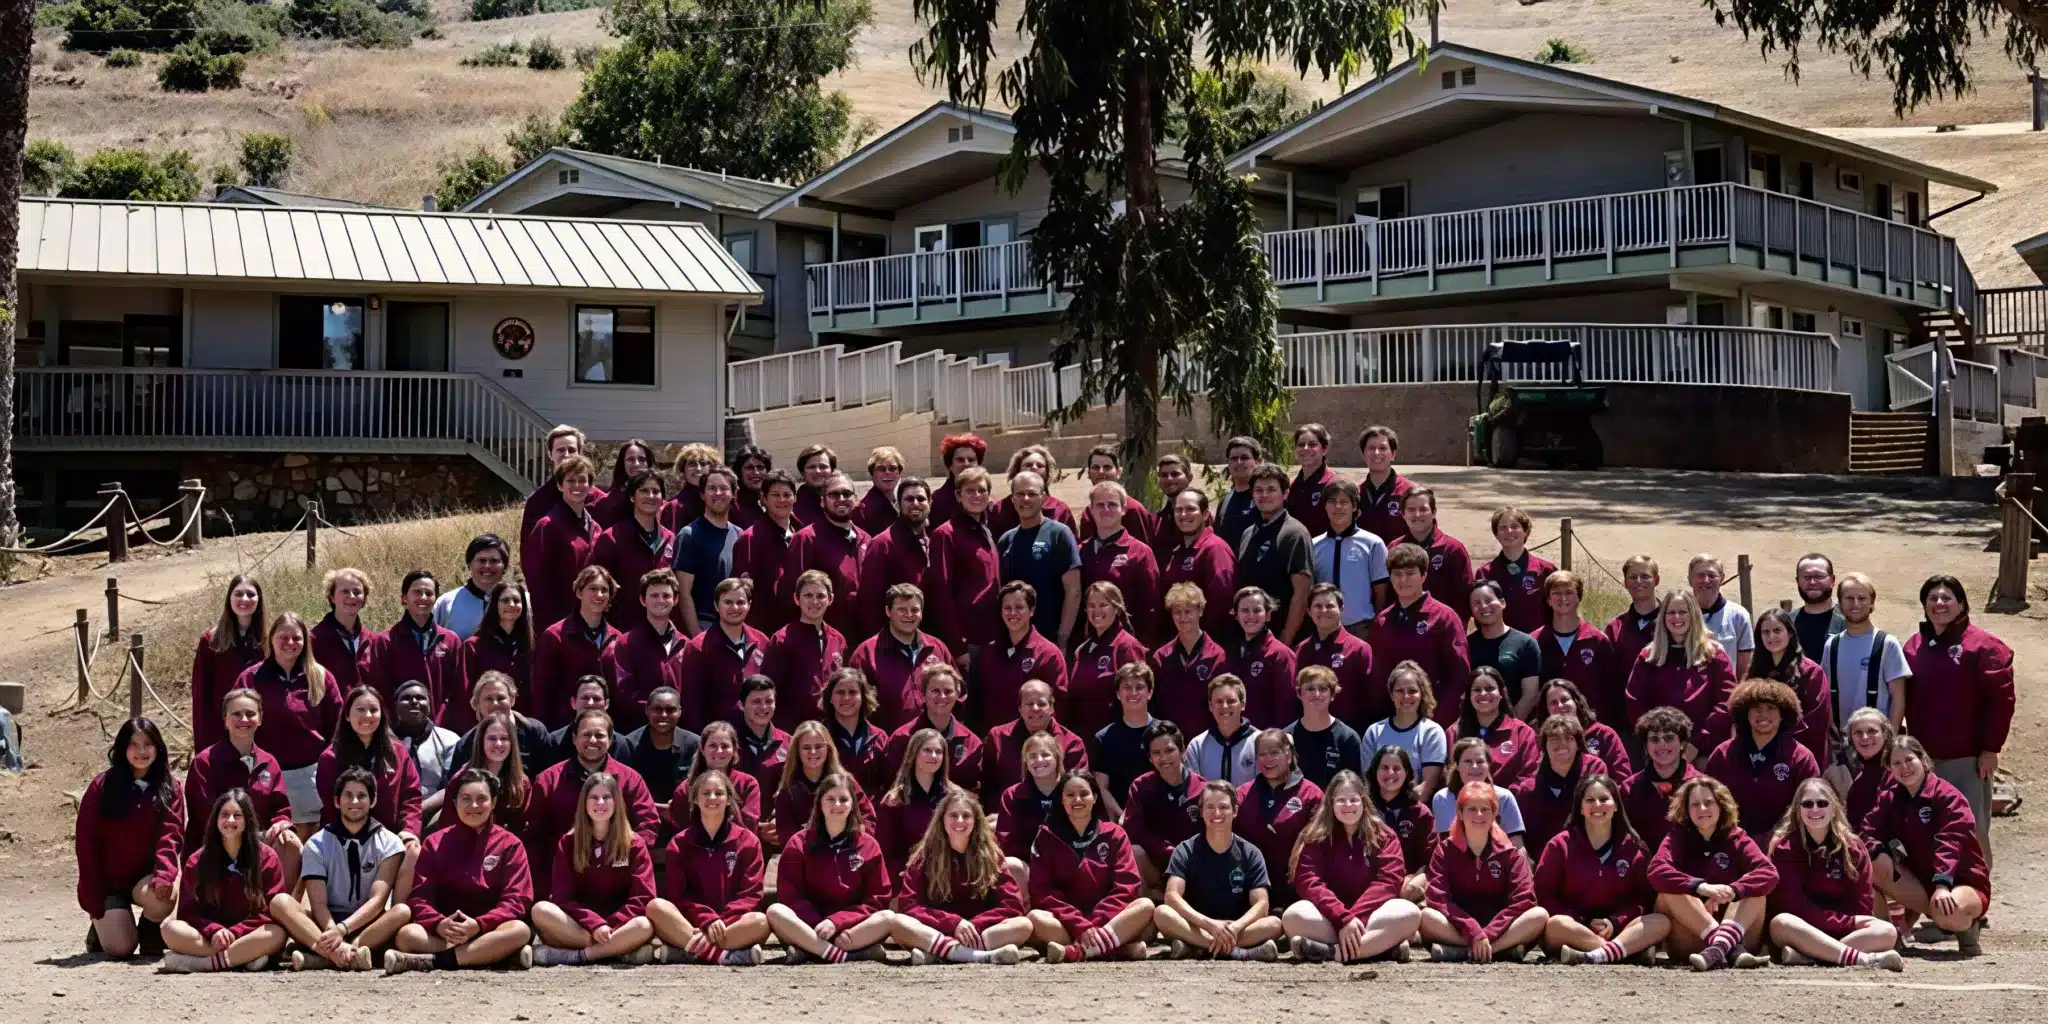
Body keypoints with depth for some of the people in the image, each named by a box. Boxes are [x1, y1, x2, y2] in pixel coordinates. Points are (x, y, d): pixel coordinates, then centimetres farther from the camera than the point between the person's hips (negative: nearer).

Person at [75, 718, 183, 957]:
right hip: (109, 881, -1)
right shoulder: (102, 786, -1)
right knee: (120, 948, -17)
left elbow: (171, 834, -11)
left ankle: (151, 934, -1)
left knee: (165, 894, -35)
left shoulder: (170, 788, 1)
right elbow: (86, 842, -2)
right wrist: (93, 899, -8)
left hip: (147, 878, 1)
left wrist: (164, 874, -31)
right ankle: (101, 927, 21)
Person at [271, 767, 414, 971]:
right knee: (280, 902, -25)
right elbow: (318, 904, -9)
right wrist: (334, 934, -30)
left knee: (402, 911, -31)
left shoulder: (388, 843, -1)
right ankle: (353, 955, -46)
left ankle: (325, 955, -41)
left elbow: (378, 900, -12)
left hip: (370, 927, -1)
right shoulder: (317, 844, 1)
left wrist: (342, 929, -29)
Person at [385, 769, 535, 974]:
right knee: (406, 934, -30)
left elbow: (515, 901, -5)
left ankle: (432, 961, -38)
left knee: (520, 930, -34)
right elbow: (419, 897, 0)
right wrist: (439, 924, -23)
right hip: (443, 933, 1)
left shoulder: (510, 844, 5)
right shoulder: (435, 843, 9)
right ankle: (498, 954, -38)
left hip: (488, 931, -1)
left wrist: (478, 925, -23)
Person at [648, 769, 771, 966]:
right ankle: (721, 955, -39)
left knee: (760, 921, -34)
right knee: (656, 906, -29)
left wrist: (722, 921, -17)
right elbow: (676, 894, 1)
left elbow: (751, 894, 0)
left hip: (733, 926, -1)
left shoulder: (748, 840, 8)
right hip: (690, 923, 1)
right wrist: (707, 920, -16)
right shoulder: (679, 843, 10)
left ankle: (688, 951, -36)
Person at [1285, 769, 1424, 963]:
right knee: (1294, 915, -32)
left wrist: (1354, 918, -22)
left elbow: (1388, 881, -7)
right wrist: (1343, 919, -25)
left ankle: (1332, 951, -37)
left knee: (1410, 913, -30)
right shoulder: (1316, 836, 5)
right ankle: (1381, 947, -36)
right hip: (1330, 917, -1)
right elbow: (1308, 881, -9)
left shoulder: (1384, 835, 7)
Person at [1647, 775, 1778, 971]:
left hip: (1737, 931, 1)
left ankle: (1722, 945, -43)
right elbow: (1656, 871, -20)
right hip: (1690, 942, -1)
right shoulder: (1678, 836, 1)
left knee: (1753, 886, -19)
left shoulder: (1736, 838, 3)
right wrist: (1700, 886, -35)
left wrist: (1732, 891, -34)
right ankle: (1732, 949, -36)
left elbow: (1769, 873, -15)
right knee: (1670, 891, -24)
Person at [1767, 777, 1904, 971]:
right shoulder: (1784, 847, -4)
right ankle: (1862, 958, -48)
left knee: (1887, 932, -25)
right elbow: (1791, 902, -14)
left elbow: (1860, 904, -1)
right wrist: (1848, 922, -18)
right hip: (1802, 929, -3)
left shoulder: (1854, 848, 4)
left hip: (1843, 930, 3)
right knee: (1781, 922, -37)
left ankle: (1807, 955, -39)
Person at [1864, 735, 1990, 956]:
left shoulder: (1949, 796, -13)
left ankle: (1965, 927, -2)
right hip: (1919, 883, 5)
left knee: (1949, 914, -40)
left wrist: (1942, 884, -42)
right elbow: (1869, 831, -7)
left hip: (1962, 882, -5)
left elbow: (1950, 842, -28)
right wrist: (1878, 848, -31)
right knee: (1876, 862, -21)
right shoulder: (1890, 797, 4)